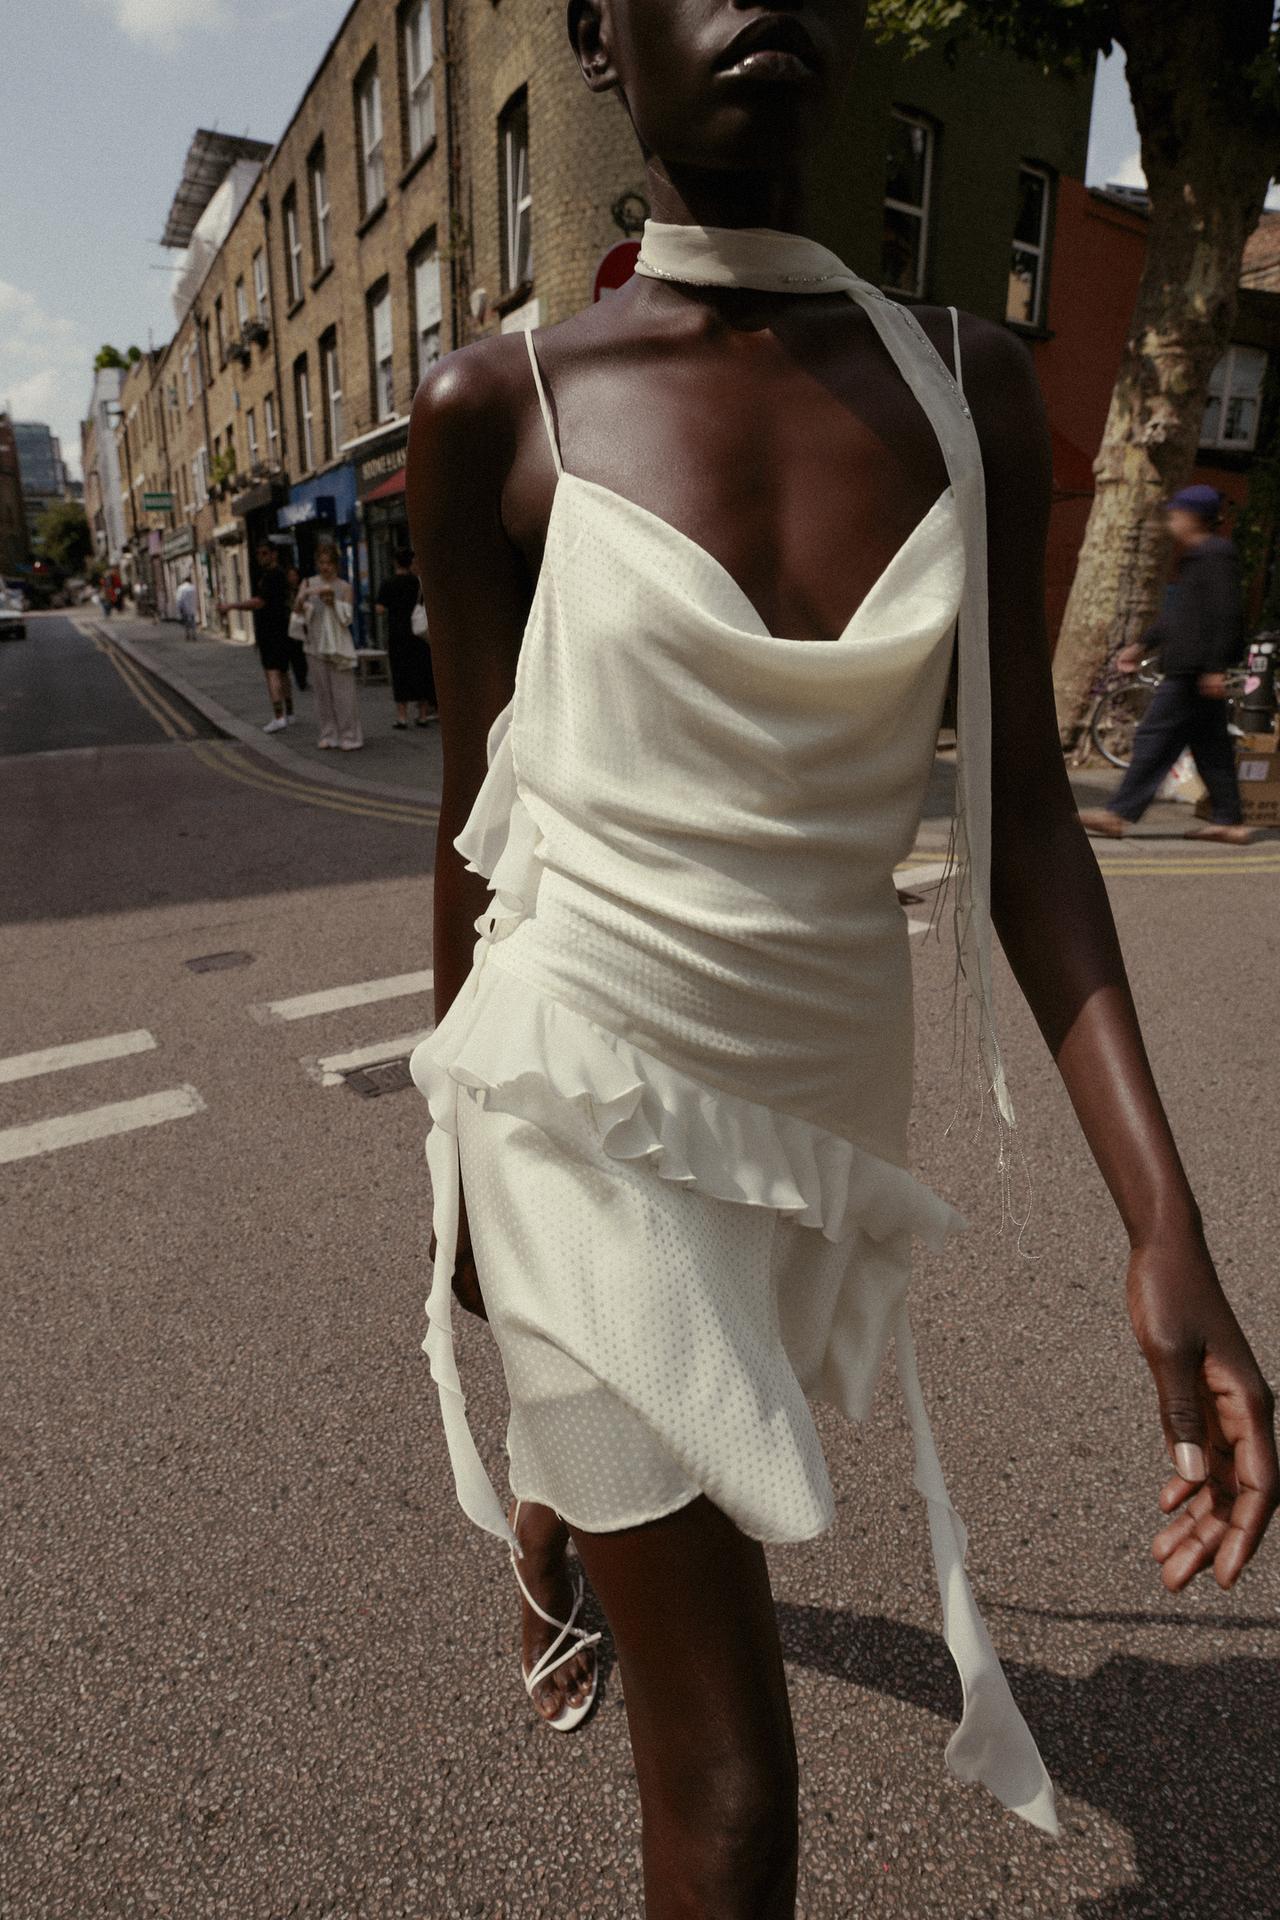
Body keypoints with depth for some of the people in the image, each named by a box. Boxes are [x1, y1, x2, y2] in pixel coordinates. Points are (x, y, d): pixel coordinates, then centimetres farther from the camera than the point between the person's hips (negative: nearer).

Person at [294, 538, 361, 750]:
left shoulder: (344, 587, 3)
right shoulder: (309, 584, 8)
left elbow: (348, 618, -2)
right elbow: (297, 609, -5)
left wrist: (334, 602, -18)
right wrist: (306, 594, -25)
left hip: (339, 646, -2)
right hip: (317, 645, 2)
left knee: (343, 692, -6)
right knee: (323, 692, 5)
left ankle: (348, 736, 0)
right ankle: (328, 734, 12)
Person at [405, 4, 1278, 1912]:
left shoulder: (972, 388, 0)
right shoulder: (499, 409, -7)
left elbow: (1020, 809, -3)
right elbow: (477, 817, -1)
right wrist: (459, 1149, 8)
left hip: (832, 1088, 4)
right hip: (589, 1097, -4)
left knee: (677, 1442, 33)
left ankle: (547, 1530, 71)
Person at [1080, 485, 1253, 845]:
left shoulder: (1216, 556, -11)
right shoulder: (1196, 557, 19)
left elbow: (1228, 614, -18)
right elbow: (1174, 614, 26)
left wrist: (1215, 667, -22)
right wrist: (1141, 645, 26)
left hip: (1195, 670, -10)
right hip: (1189, 669, 10)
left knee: (1155, 737, -9)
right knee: (1209, 745, 11)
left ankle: (1118, 813, -7)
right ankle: (1230, 822, 15)